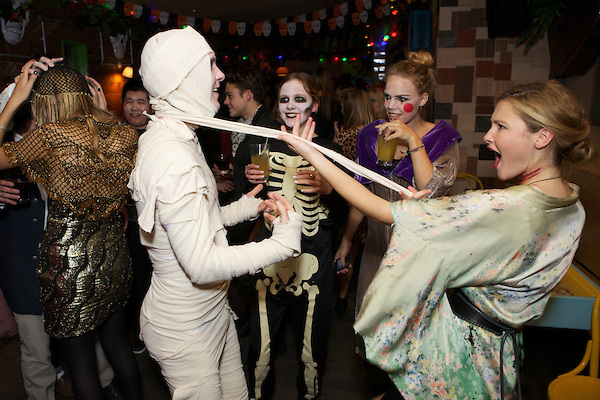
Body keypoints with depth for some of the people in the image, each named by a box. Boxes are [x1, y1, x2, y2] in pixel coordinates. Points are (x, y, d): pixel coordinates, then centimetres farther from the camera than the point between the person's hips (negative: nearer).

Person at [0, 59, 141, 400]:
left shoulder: (51, 136, -17)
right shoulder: (126, 136, -3)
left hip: (70, 260, -5)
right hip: (114, 256, 5)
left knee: (80, 362, 13)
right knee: (117, 342, 25)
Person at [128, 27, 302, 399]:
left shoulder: (178, 139, 7)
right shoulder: (172, 158, -28)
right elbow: (202, 264, -29)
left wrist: (243, 208, 10)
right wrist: (283, 242, -23)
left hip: (213, 309, 9)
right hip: (186, 330, -9)